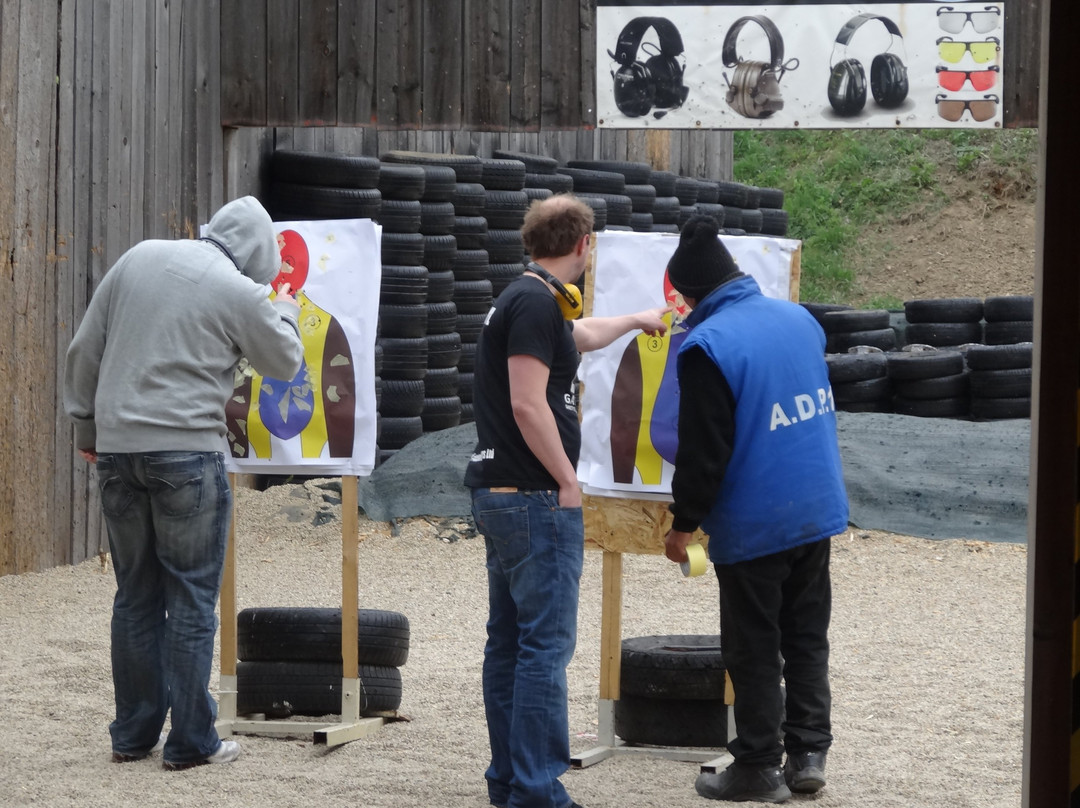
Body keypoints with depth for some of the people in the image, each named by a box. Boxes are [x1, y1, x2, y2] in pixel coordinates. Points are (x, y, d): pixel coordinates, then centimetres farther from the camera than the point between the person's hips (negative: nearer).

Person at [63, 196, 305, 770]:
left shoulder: (138, 258, 8)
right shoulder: (240, 293, -7)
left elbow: (84, 351, 11)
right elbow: (285, 363, 8)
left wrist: (85, 424, 21)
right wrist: (286, 314, 27)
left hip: (117, 448, 5)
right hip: (187, 452, -5)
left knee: (135, 594, 13)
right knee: (192, 599, 2)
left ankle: (133, 734, 18)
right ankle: (191, 741, 3)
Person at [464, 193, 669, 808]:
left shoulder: (524, 300, 17)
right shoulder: (538, 302, -14)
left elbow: (581, 335, 39)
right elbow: (527, 403, -21)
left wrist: (636, 319, 55)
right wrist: (568, 482, -15)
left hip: (500, 496, 10)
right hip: (537, 499, -10)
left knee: (509, 642, 13)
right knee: (546, 644, -9)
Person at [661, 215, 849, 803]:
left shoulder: (707, 345, -16)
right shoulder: (799, 319, 5)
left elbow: (702, 451, -16)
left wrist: (684, 523, -5)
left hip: (753, 523, -7)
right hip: (818, 509, 7)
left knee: (753, 648, 4)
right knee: (807, 637, 15)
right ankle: (808, 753, 17)